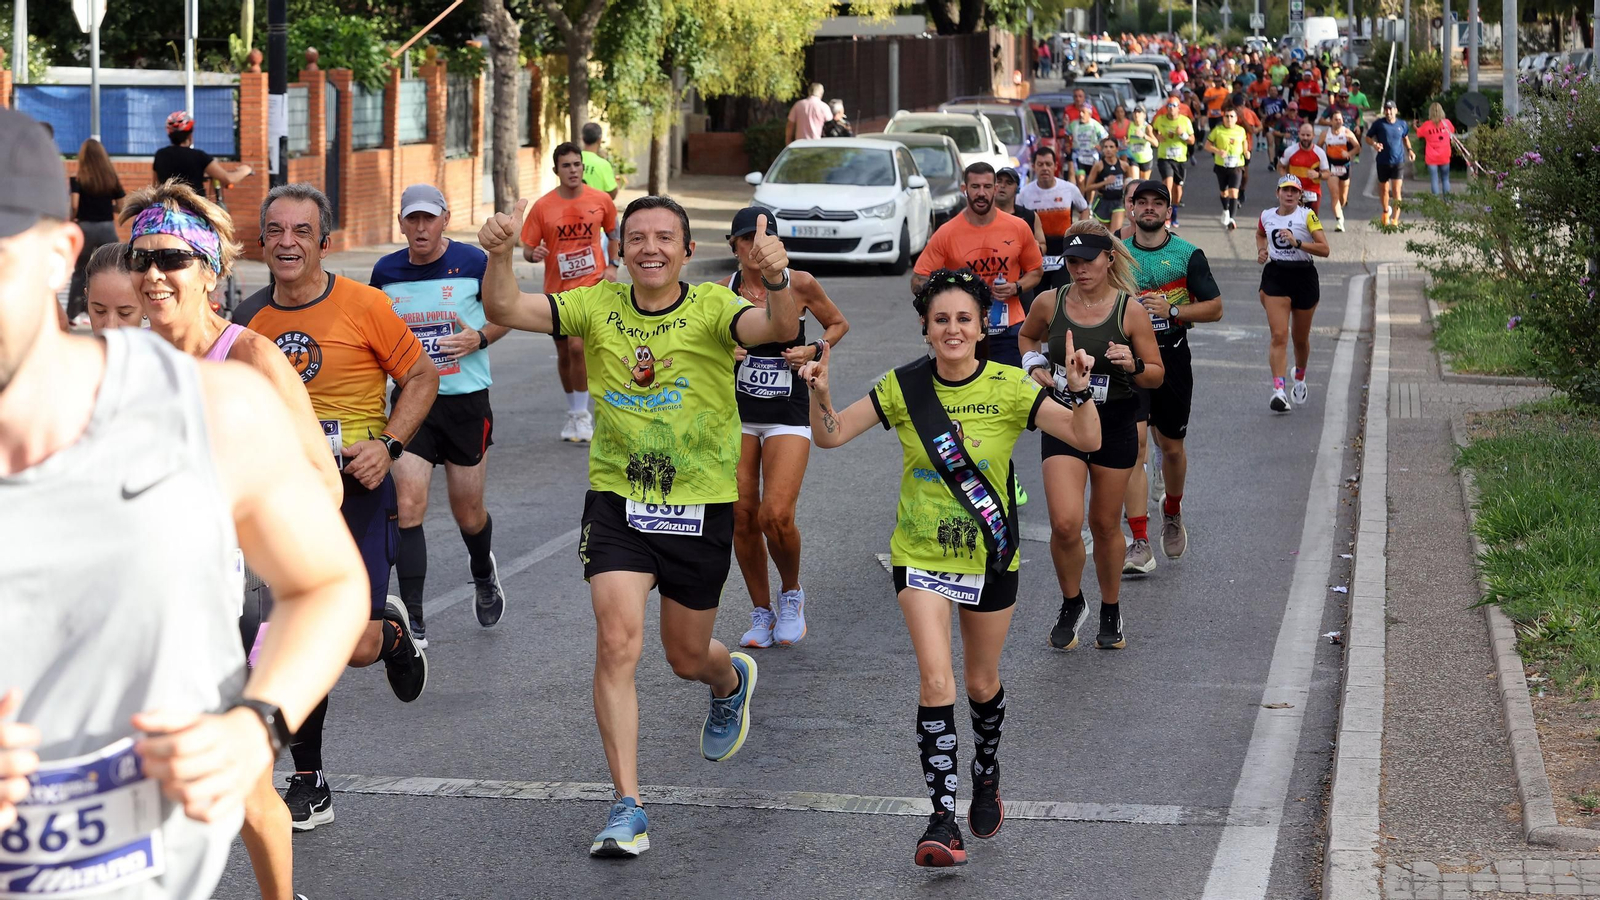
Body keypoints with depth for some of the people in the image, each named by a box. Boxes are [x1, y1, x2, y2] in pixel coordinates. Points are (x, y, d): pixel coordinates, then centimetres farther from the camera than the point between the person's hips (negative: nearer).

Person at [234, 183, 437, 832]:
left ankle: (391, 629, 28)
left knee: (356, 648, -10)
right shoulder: (248, 317, 4)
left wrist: (388, 445, -14)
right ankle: (307, 785, 16)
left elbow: (422, 376, -2)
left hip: (356, 490, -3)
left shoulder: (363, 305, -9)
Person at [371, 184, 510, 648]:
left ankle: (483, 572, 46)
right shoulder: (386, 272, 2)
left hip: (466, 401, -1)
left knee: (468, 512, 9)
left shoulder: (473, 262, -6)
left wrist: (478, 338, -12)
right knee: (408, 505, -13)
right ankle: (412, 622, -8)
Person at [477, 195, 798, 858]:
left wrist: (776, 279, -51)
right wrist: (500, 254, -31)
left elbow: (780, 329, -29)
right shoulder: (598, 306, -2)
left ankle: (732, 680, 53)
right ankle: (627, 809, -9)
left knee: (687, 658, 13)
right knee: (617, 640, -16)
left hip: (702, 507, -1)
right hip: (617, 500, 1)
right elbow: (504, 311, -11)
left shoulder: (711, 308, -10)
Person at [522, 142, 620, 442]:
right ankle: (574, 414, 31)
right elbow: (527, 249, 0)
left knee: (577, 345, -19)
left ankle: (582, 415, -9)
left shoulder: (601, 201, -3)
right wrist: (533, 254, -23)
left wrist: (612, 265, 2)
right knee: (564, 353, 12)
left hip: (591, 285, -2)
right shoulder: (543, 207, -5)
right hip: (557, 290, 2)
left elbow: (612, 232, 15)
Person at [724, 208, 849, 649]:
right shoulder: (723, 291, -2)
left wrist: (814, 349, -8)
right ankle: (761, 612, 20)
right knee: (742, 518, 2)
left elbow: (839, 324, 10)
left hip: (788, 416, -3)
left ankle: (791, 593, 12)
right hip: (736, 414, 3)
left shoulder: (800, 283, -6)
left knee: (776, 516, -16)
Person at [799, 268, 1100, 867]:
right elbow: (831, 435, -4)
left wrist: (1080, 392, -35)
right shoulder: (903, 388, -6)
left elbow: (1088, 441, -16)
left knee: (982, 683, 16)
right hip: (921, 557, 0)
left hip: (989, 559, 0)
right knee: (935, 680, -16)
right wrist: (819, 395, -24)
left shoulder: (1009, 388, -11)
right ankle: (944, 822, -16)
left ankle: (986, 775, 46)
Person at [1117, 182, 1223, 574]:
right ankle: (1139, 544, -16)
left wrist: (1172, 311, -14)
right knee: (1133, 442, -14)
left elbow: (1214, 308, 0)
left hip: (1172, 356, 0)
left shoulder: (1188, 255, 1)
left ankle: (1172, 512, 43)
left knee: (1171, 446, 12)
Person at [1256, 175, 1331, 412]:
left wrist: (1297, 243, -24)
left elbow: (1324, 249, -13)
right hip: (1275, 277, 1)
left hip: (1304, 277, -1)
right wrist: (1261, 251, 9)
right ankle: (1278, 390, -22)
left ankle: (1299, 377, 42)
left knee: (1301, 339, 14)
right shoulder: (1266, 216, 4)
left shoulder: (1307, 215, -6)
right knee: (1279, 336, -15)